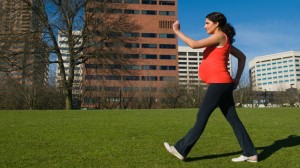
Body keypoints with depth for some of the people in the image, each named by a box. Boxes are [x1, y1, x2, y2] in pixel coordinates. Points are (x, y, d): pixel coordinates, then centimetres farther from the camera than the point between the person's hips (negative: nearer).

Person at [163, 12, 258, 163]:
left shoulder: (220, 36, -7)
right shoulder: (223, 40, 19)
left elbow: (194, 44, -16)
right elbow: (242, 57, 23)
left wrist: (177, 31, -7)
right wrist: (237, 79, 15)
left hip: (219, 84, -10)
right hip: (223, 84, 10)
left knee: (201, 117, -5)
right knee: (233, 119, 10)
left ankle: (181, 150, 4)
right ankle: (250, 153, 16)